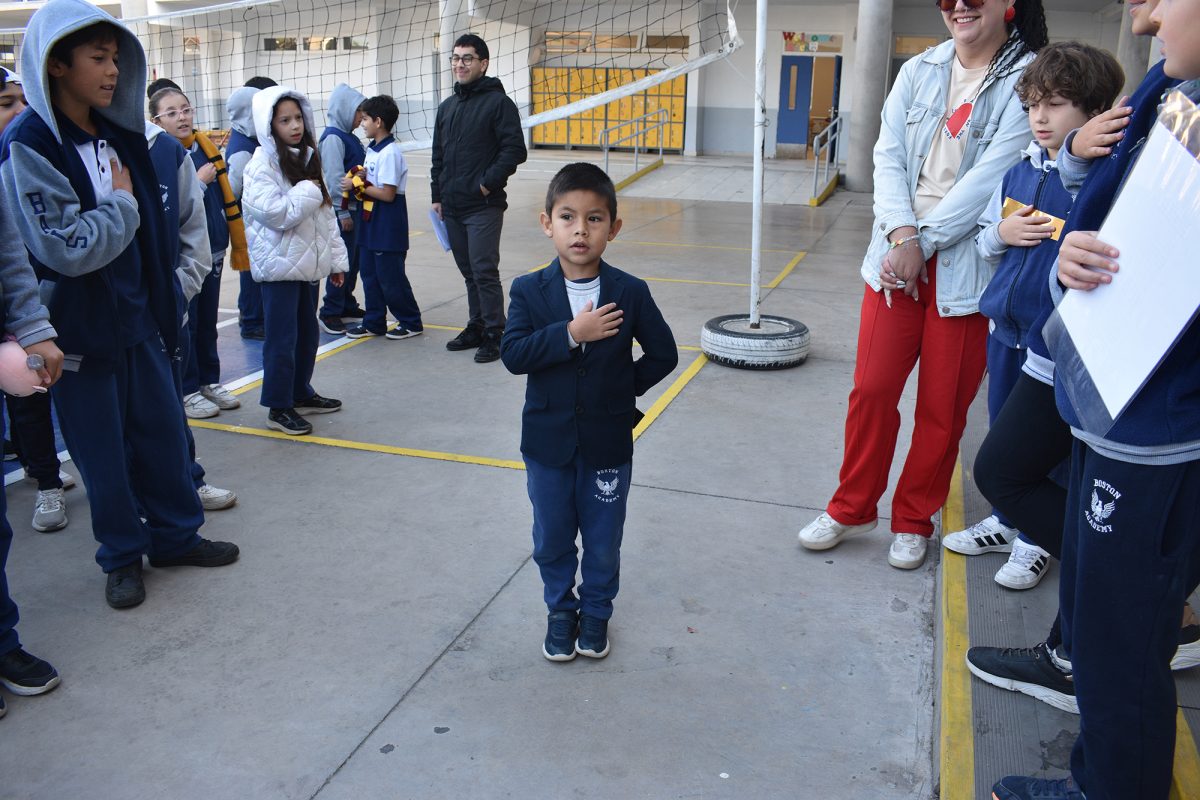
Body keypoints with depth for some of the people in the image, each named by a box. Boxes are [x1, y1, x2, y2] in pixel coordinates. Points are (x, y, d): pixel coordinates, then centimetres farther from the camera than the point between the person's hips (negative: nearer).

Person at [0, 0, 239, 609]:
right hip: (80, 329, -6)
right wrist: (120, 205, -10)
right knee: (103, 448, 6)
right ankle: (122, 555, 24)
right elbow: (65, 248, -23)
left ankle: (175, 536, 30)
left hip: (138, 314, 6)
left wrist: (163, 301, 11)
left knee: (163, 430, 13)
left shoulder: (118, 134, 7)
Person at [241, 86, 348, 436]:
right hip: (279, 264, -8)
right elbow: (276, 212, -23)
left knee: (308, 332, 16)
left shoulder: (308, 159, 13)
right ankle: (279, 407, 5)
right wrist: (308, 192, -12)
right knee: (282, 338, -4)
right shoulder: (262, 165, -11)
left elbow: (326, 214, 14)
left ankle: (301, 393, 30)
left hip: (308, 263, 8)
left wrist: (336, 258, 12)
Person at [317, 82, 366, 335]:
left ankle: (347, 306, 26)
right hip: (342, 210, -9)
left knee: (354, 258, 15)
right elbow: (334, 178, -18)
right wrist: (343, 213, -18)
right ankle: (329, 312, 3)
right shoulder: (333, 138, -14)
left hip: (355, 207, 9)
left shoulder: (349, 137, 14)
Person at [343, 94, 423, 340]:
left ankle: (411, 322, 12)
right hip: (371, 221, 9)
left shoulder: (390, 153, -18)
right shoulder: (372, 149, 11)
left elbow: (387, 194, -21)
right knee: (370, 274, 13)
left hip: (388, 226, -9)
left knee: (390, 277, -1)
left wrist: (358, 186, -14)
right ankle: (374, 323, 22)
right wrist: (357, 181, 1)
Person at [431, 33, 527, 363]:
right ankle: (476, 327, 23)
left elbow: (515, 151, -13)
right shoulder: (447, 106, 16)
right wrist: (437, 196, 14)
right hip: (452, 207, 7)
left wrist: (488, 184, -15)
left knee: (484, 271, -7)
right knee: (469, 272, 13)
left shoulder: (498, 102, -6)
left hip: (483, 206, -7)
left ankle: (494, 334, 1)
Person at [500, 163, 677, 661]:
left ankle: (596, 611, 37)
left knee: (603, 538, 14)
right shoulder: (529, 292, -8)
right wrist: (572, 334, -26)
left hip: (608, 440, 0)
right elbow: (513, 354, -20)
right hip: (548, 439, 1)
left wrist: (623, 389, -5)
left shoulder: (630, 293, -8)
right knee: (552, 537, 16)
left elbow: (663, 354, 0)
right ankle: (561, 610, 38)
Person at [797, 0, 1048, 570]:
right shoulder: (919, 71, 10)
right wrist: (901, 235, -13)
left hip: (966, 268, -3)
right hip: (897, 258, 3)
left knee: (943, 406, 6)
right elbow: (888, 158, 2)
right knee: (872, 390, 5)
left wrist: (924, 243, -14)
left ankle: (913, 522, 25)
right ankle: (852, 509, 23)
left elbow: (990, 179, -13)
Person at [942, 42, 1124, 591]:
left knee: (1044, 444, 8)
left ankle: (1037, 539, 30)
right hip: (1006, 325, 6)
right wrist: (1002, 233, -4)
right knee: (1003, 435, 19)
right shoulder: (1019, 170, 5)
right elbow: (984, 239, 14)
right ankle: (1005, 523, 39)